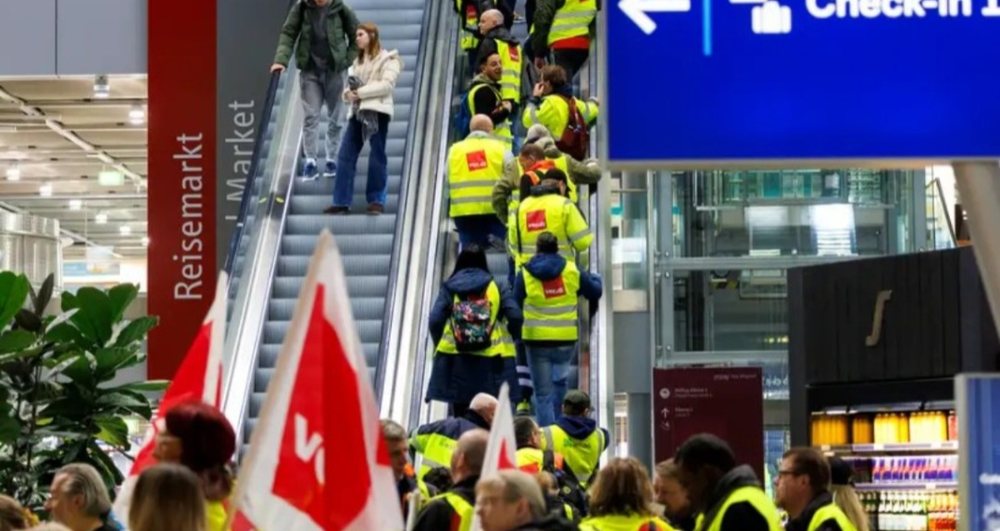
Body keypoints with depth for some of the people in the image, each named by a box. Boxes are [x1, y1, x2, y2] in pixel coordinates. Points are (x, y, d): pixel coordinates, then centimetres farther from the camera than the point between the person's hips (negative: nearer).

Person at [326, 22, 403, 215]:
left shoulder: (387, 59, 1)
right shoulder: (357, 61, 25)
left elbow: (387, 85, -12)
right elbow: (351, 84, 21)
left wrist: (360, 92, -14)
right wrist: (348, 93, -3)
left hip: (377, 111, -7)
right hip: (357, 112, 7)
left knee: (377, 156, -3)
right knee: (345, 156, -2)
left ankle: (377, 201, 1)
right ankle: (342, 202, -2)